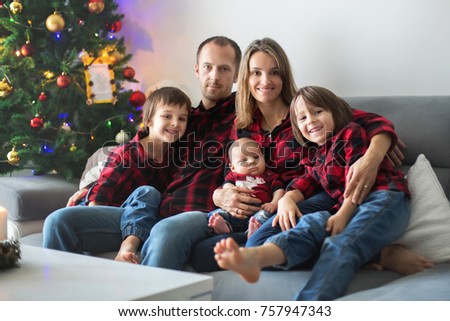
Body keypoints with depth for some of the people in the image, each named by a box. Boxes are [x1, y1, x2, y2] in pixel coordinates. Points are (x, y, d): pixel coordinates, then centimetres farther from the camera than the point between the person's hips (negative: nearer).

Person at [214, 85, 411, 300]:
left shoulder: (351, 132, 9)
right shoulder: (316, 158, 29)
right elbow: (304, 184, 14)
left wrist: (343, 214, -15)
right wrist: (287, 199, -10)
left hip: (384, 199, -5)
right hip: (349, 210, 5)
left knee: (341, 244, -33)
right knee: (312, 223, -27)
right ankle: (256, 256, -56)